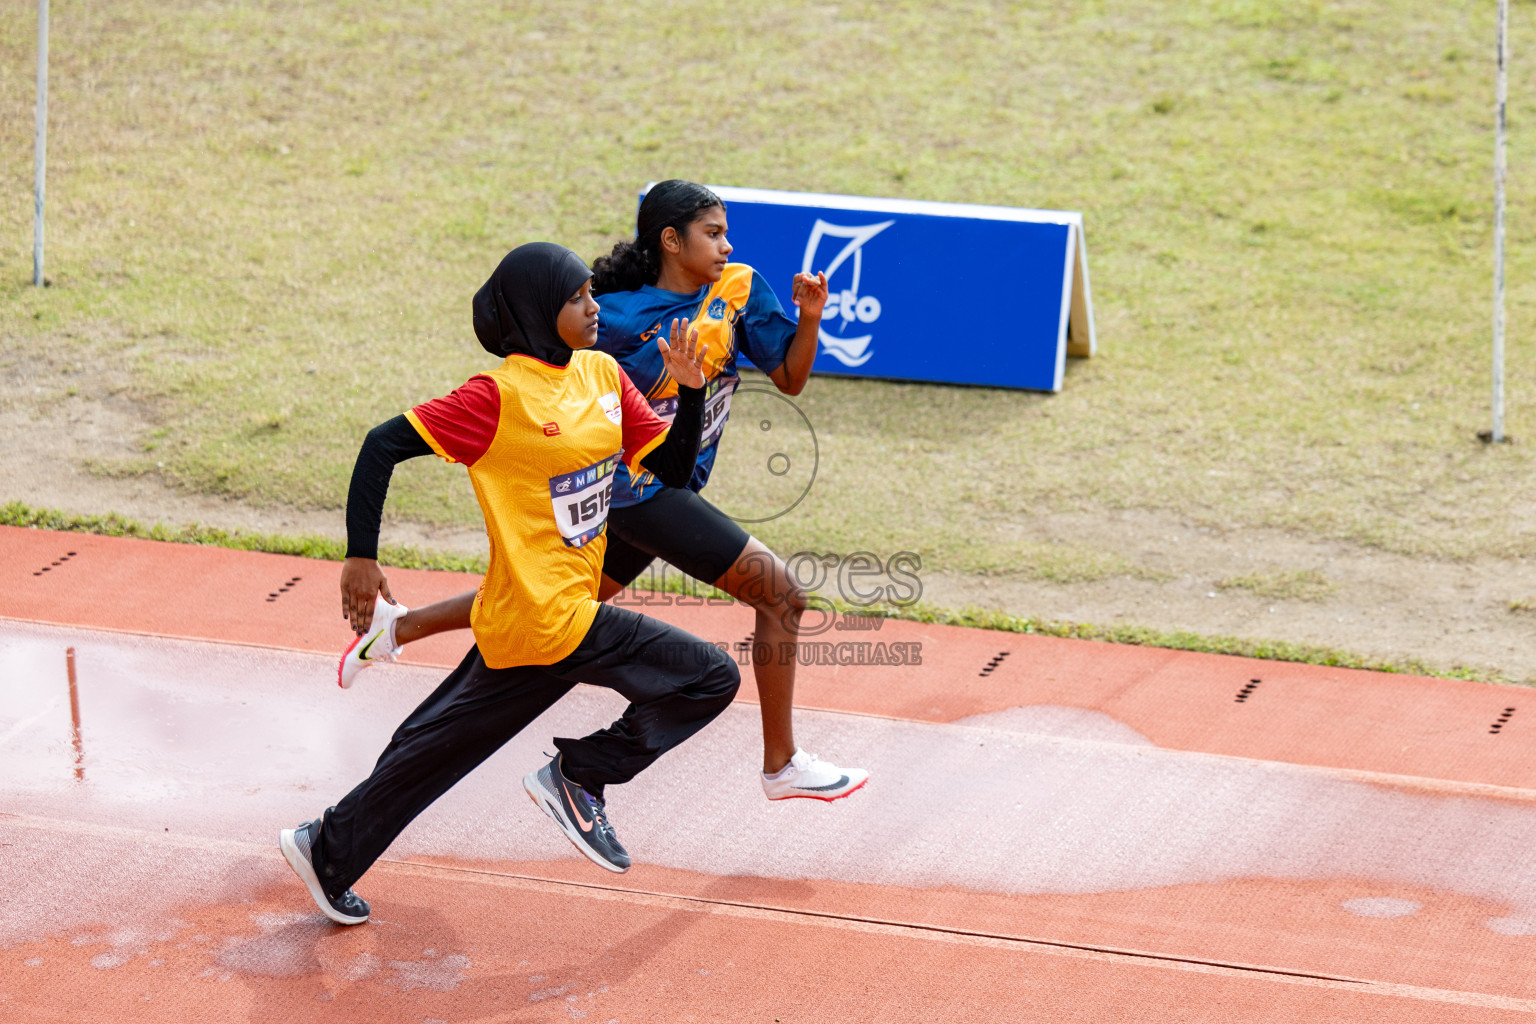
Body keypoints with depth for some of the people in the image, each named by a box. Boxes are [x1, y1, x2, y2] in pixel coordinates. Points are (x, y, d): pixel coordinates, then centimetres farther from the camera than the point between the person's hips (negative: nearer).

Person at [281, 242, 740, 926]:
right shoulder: (502, 396, -15)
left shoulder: (603, 374, 8)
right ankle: (578, 776, 3)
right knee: (710, 678, -7)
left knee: (435, 748, 18)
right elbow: (385, 445, -14)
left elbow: (674, 469, 10)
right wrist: (361, 555, -19)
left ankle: (329, 851, 29)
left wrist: (690, 391, -6)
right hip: (553, 619, -8)